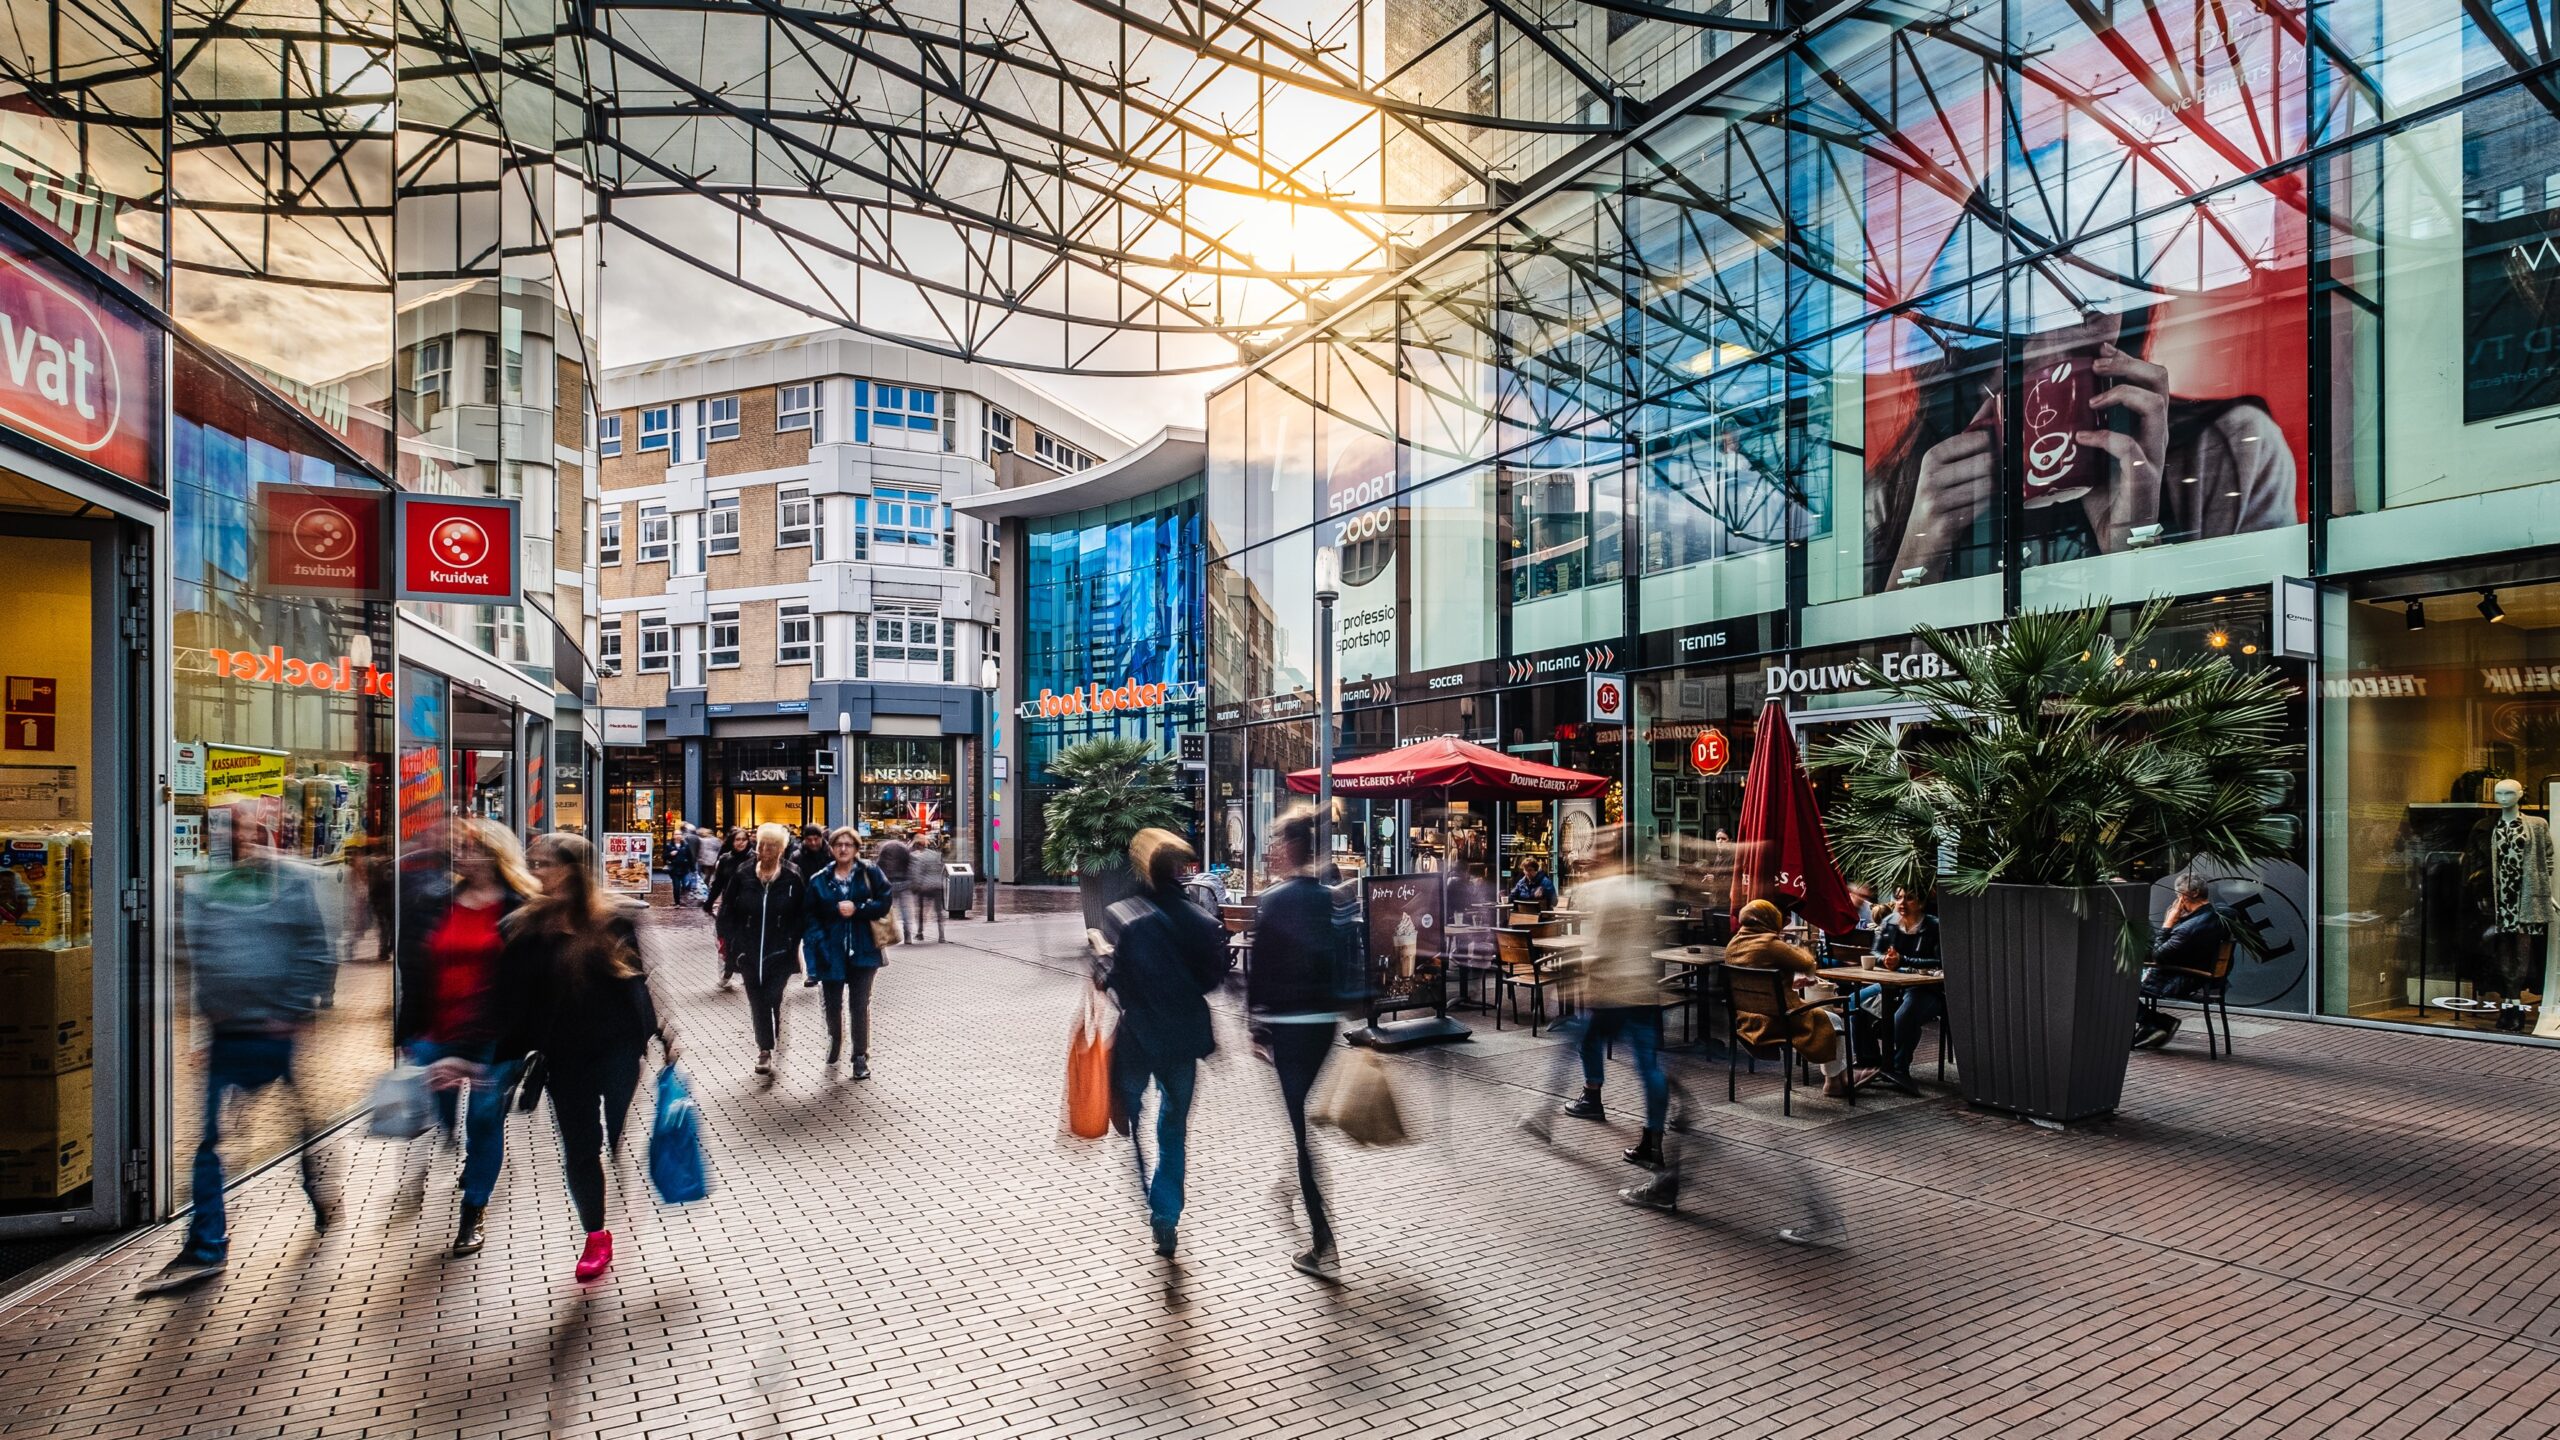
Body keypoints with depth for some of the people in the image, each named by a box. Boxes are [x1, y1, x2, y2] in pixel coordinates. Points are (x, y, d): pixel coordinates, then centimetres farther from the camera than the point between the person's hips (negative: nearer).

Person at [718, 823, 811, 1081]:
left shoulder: (793, 878, -4)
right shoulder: (742, 875, 1)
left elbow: (803, 915, 2)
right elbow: (726, 912, 8)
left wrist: (790, 943, -5)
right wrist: (734, 943, 1)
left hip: (780, 955, -2)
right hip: (749, 954, 3)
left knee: (772, 1000, -10)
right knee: (758, 1003, 8)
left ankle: (767, 1052, 0)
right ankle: (766, 1051, 19)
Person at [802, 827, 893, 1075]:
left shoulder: (870, 873, 0)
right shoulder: (819, 880, 3)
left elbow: (884, 903, -5)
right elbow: (810, 916, 2)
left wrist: (857, 909, -16)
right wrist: (818, 942, -11)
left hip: (862, 951, -2)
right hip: (831, 952, 2)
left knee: (860, 1004, -3)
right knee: (832, 1003, 13)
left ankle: (861, 1057, 7)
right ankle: (835, 1041, 42)